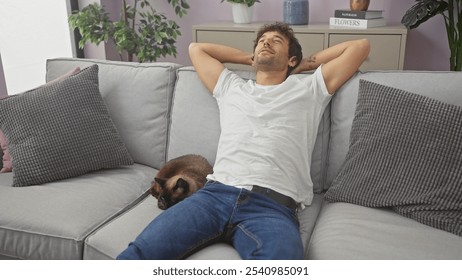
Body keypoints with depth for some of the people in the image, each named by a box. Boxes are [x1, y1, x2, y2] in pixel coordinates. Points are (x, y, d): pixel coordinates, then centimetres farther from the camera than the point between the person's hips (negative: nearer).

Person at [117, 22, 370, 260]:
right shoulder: (231, 86, 31)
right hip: (216, 193, 3)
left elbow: (360, 46, 28)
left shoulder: (308, 88, 24)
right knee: (135, 256, -21)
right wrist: (250, 58, 42)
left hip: (274, 206, -2)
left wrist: (308, 62, 34)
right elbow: (196, 48, 45)